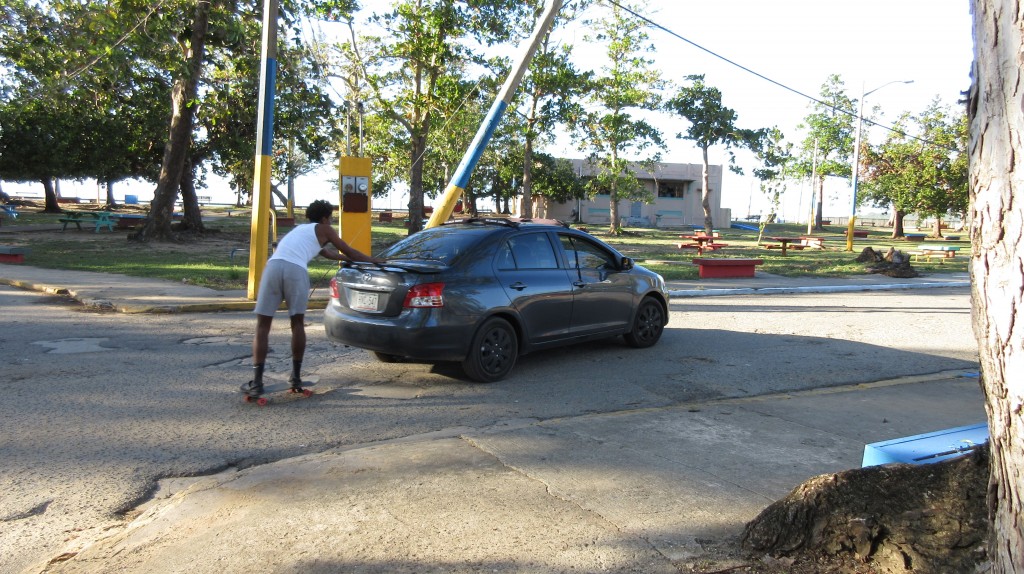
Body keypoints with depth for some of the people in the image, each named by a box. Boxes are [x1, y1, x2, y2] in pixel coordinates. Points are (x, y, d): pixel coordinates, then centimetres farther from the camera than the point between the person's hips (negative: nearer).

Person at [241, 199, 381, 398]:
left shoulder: (300, 229, 39)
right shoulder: (324, 229, 22)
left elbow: (327, 253, 51)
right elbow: (349, 252, 28)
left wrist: (348, 259, 63)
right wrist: (373, 260, 42)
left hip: (273, 266, 4)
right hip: (296, 270, -4)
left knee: (262, 325, 5)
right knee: (297, 324, 12)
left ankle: (256, 382, 0)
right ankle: (296, 377, 14)